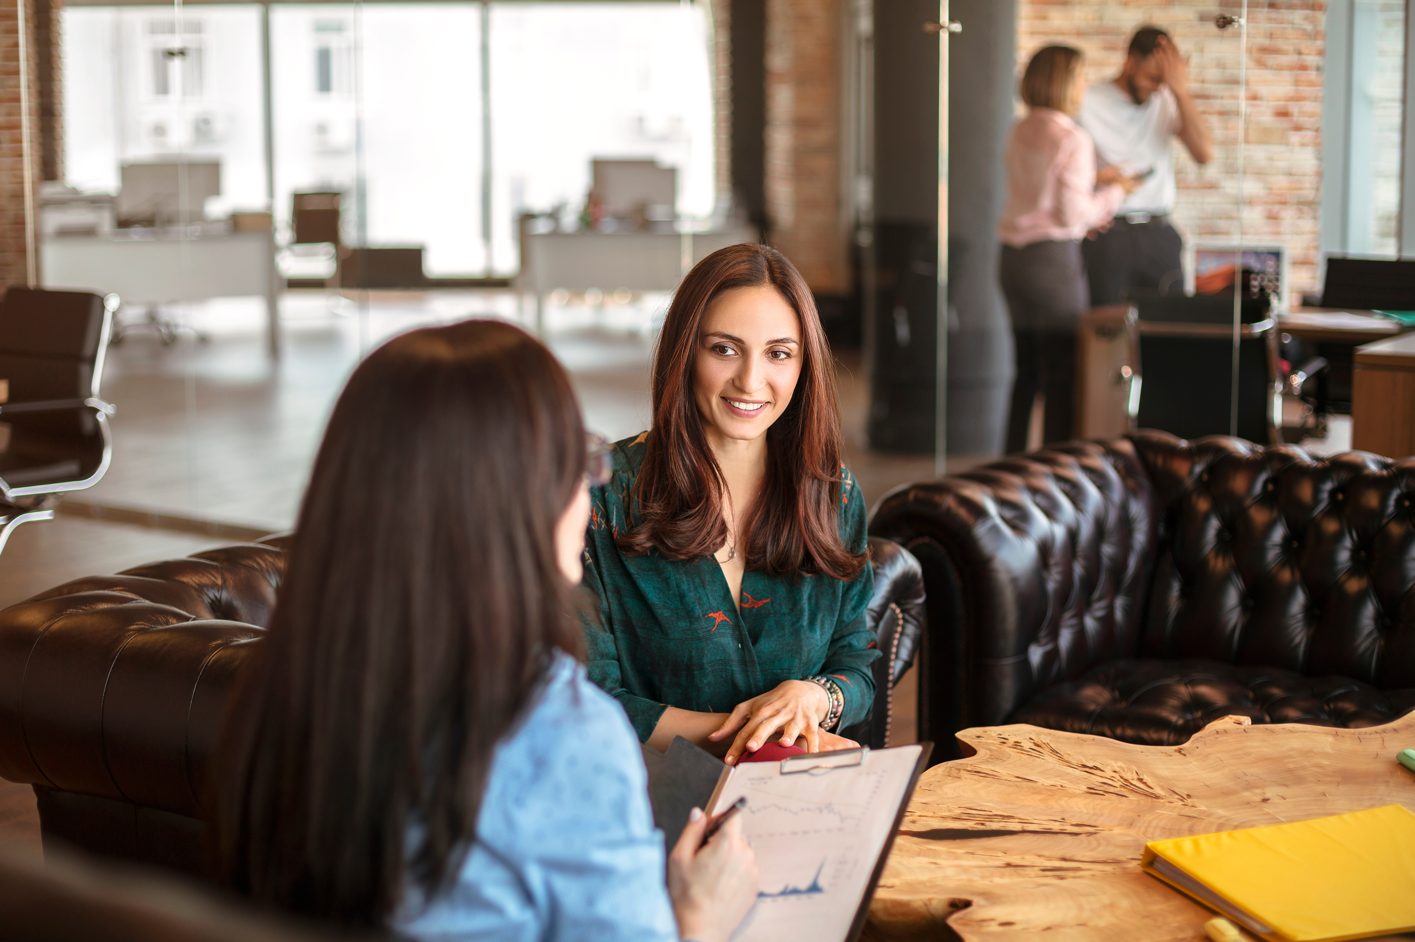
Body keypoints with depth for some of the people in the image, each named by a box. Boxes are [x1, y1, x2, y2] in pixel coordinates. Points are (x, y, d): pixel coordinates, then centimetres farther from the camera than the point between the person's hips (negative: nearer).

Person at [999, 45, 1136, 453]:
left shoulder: (1020, 132, 10)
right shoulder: (1072, 140, -13)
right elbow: (1072, 213, -15)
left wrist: (1093, 180, 19)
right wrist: (1113, 193, 0)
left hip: (1012, 258, 8)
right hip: (1053, 258, -8)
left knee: (1026, 371, 16)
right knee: (1062, 374, 0)